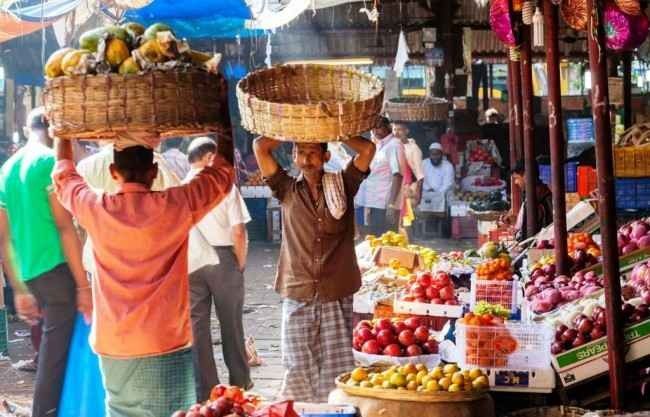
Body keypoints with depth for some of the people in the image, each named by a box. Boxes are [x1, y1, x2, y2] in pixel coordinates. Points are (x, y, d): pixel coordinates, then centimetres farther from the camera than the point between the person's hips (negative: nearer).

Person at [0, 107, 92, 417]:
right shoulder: (50, 161, -7)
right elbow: (64, 227, -14)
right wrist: (83, 285, -14)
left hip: (30, 274, 8)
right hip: (56, 268, -8)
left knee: (51, 350, 18)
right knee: (55, 355, -3)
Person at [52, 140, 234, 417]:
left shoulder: (96, 209, -3)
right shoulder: (174, 206, -9)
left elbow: (63, 176, 18)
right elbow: (222, 174, 6)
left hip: (112, 348, 3)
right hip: (165, 347, -3)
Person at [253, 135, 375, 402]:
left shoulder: (342, 186, 8)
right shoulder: (287, 190, 8)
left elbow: (368, 149, -3)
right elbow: (260, 146, 2)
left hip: (338, 297, -1)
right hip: (297, 297, 1)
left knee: (337, 373, 0)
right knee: (298, 371, 3)